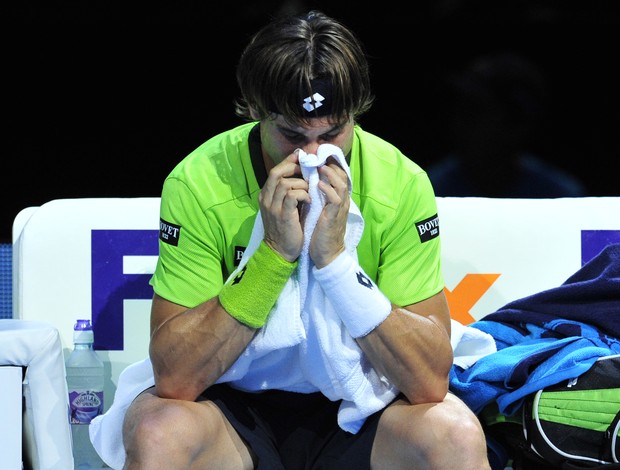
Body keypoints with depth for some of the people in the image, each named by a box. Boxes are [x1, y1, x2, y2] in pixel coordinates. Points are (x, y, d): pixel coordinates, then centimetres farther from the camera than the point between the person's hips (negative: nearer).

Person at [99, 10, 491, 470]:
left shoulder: (401, 185, -14)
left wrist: (336, 258, -29)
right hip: (237, 407, 0)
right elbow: (175, 378, -21)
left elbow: (431, 381, -19)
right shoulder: (199, 184, -16)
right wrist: (273, 253, -28)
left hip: (358, 404, 0)